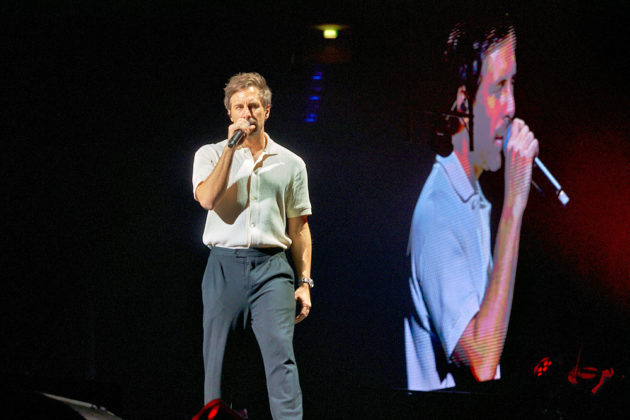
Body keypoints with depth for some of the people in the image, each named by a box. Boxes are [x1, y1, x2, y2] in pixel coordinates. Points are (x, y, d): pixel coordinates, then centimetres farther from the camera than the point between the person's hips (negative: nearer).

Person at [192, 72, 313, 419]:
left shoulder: (290, 163, 14)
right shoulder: (210, 155, 9)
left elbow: (299, 227, 15)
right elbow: (207, 198, -11)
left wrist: (305, 282, 8)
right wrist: (231, 146, -9)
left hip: (271, 267, 0)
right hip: (224, 264, 0)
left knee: (280, 354, -13)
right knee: (217, 360, 0)